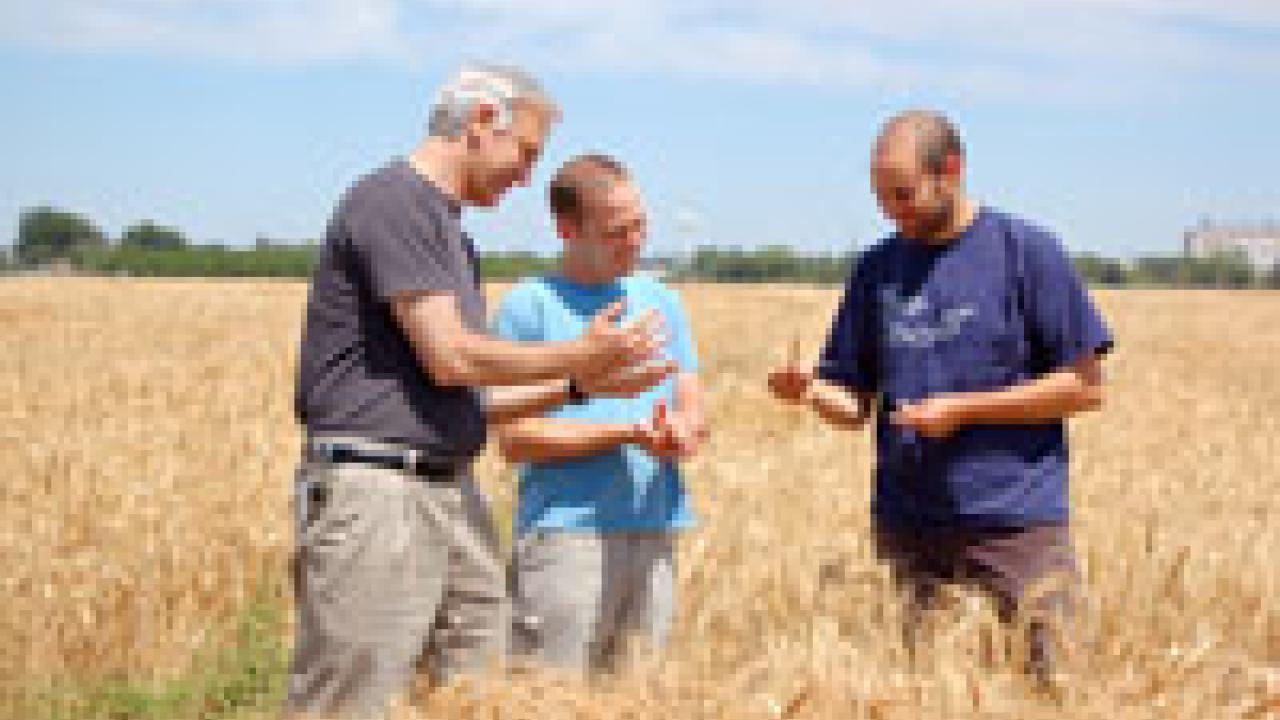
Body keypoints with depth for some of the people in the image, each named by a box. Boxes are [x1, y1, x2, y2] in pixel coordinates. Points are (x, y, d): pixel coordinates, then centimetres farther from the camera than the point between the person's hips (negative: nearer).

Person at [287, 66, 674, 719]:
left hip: (451, 492, 10)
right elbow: (449, 359, -14)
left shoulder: (450, 232, 20)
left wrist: (578, 383, 12)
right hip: (376, 490, -10)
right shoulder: (396, 202, -8)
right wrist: (579, 354, -3)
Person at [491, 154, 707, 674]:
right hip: (566, 532, -5)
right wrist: (628, 433, -15)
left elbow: (694, 412, 13)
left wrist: (681, 434, -12)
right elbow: (515, 438, -7)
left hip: (655, 532, 5)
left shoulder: (660, 301, 16)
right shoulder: (528, 306, -1)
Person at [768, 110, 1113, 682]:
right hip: (906, 527, 4)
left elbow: (1084, 386, -4)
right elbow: (856, 407, 14)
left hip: (1017, 522, -4)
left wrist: (961, 409, -11)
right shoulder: (877, 271, 11)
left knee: (1046, 676, -3)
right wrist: (810, 390, -9)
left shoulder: (1025, 251, -2)